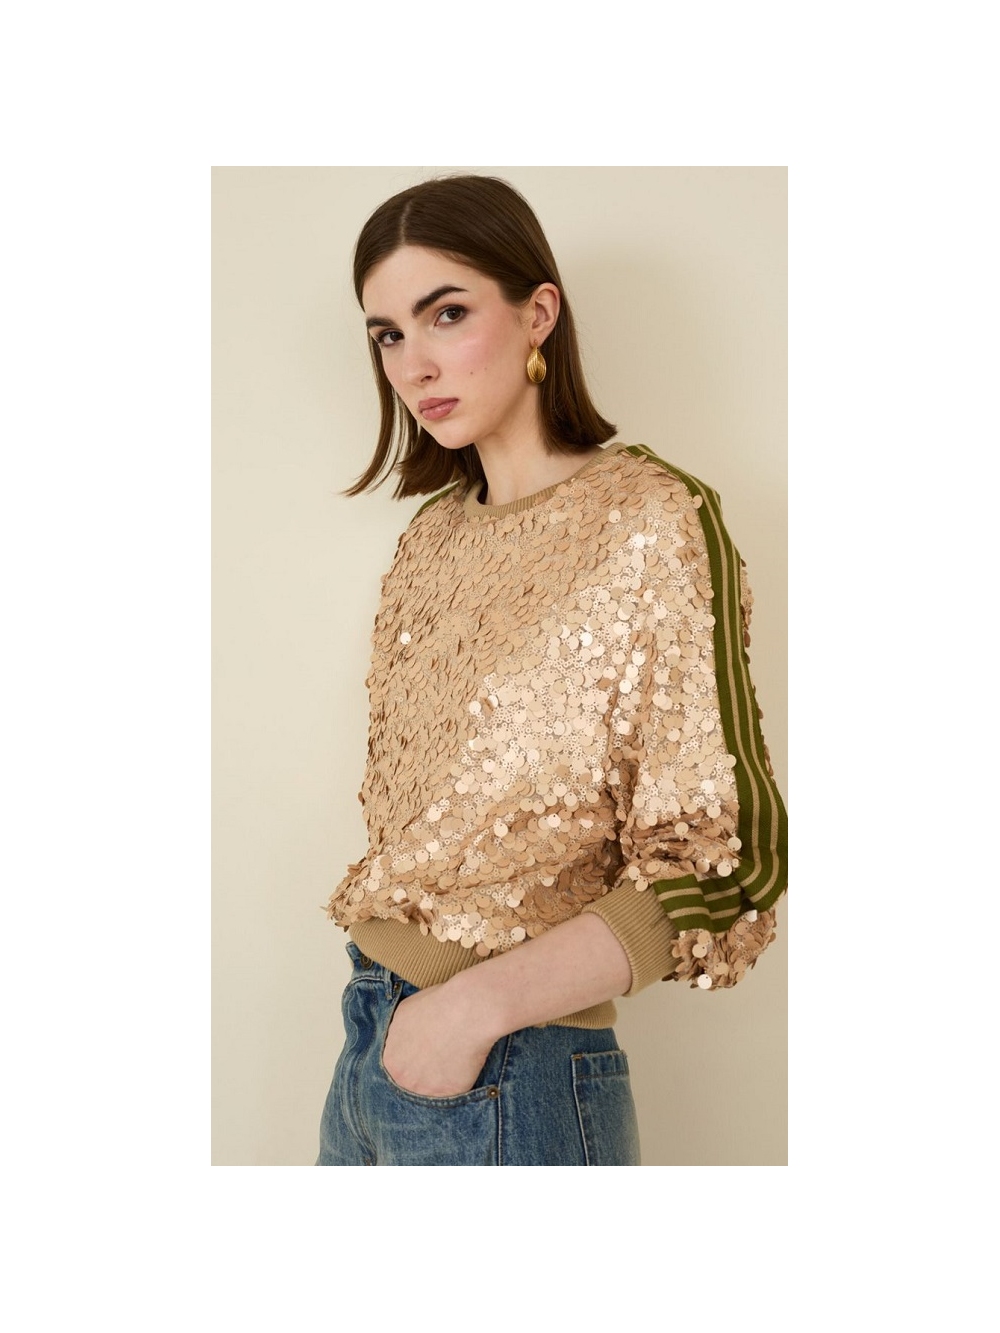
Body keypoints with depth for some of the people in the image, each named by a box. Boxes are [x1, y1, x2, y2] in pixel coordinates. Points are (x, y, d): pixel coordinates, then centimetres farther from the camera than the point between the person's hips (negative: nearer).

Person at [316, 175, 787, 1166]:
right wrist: (378, 1020, 3)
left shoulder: (650, 522, -14)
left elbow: (725, 866, -17)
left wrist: (480, 1003, -22)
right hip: (370, 1041, 6)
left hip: (510, 1075, -6)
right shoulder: (433, 535, 6)